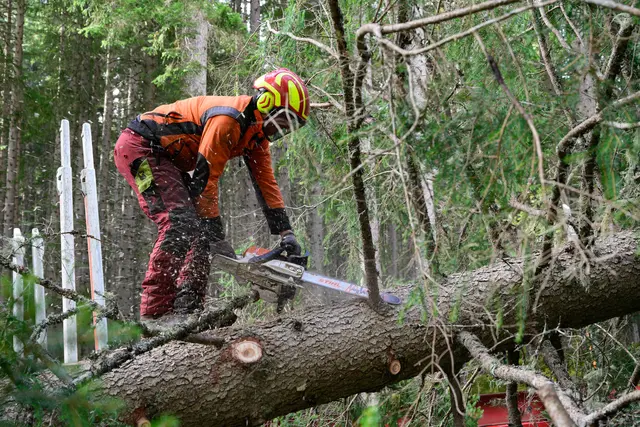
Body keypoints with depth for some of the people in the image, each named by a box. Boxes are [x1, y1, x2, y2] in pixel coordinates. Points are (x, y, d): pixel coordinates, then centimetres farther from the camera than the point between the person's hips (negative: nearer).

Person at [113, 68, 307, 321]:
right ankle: (153, 313, -24)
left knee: (201, 228, 2)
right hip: (138, 148, -11)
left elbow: (266, 184, 7)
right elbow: (205, 179, -26)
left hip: (167, 160, 11)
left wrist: (286, 233, 0)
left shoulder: (257, 132, 5)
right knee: (180, 221, -23)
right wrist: (217, 238, -23)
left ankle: (188, 308, 2)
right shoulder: (227, 120, -26)